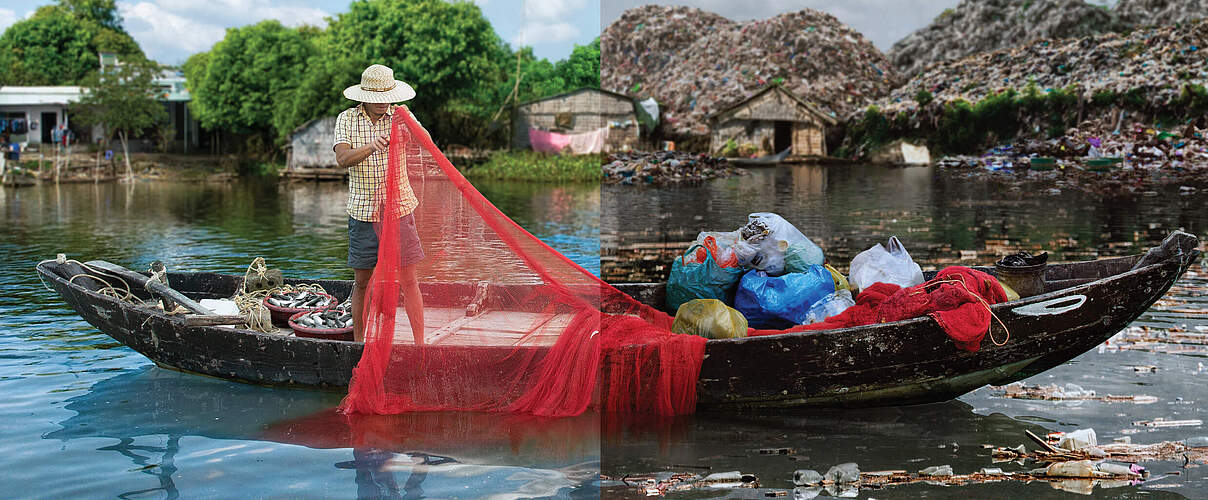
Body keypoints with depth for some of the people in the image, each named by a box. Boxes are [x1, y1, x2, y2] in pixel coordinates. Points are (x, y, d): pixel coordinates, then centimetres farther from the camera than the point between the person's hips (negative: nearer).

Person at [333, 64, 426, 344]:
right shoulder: (347, 119, 0)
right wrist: (372, 146, -33)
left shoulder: (401, 115, 1)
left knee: (408, 279, -3)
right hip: (362, 212, 1)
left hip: (399, 208, -1)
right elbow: (342, 159, -15)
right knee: (362, 281, 8)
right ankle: (358, 343, 20)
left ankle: (419, 345, 1)